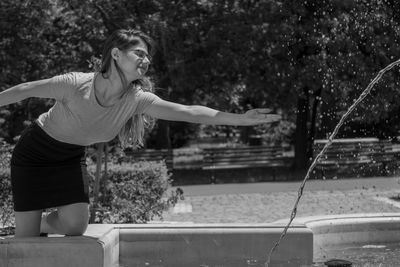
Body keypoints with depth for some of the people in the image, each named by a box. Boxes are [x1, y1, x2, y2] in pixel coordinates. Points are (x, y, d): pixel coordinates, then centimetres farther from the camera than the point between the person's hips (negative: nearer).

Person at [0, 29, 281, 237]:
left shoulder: (137, 99, -19)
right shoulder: (76, 85, -32)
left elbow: (189, 112, -24)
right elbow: (25, 90, -20)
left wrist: (241, 118, -31)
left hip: (70, 158, 5)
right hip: (33, 153, -5)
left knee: (76, 224, -7)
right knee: (26, 236, -9)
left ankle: (38, 225, 21)